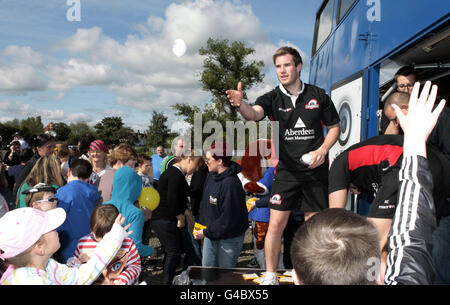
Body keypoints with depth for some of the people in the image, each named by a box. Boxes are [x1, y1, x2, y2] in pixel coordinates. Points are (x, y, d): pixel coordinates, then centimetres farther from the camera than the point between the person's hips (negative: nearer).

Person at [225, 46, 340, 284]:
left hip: (315, 170, 1)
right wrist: (240, 104, -45)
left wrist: (322, 150, -6)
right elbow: (254, 114, -22)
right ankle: (270, 276, 12)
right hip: (286, 171, -1)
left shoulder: (318, 95, 4)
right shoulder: (272, 98, 0)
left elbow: (334, 126, 11)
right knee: (276, 224, -4)